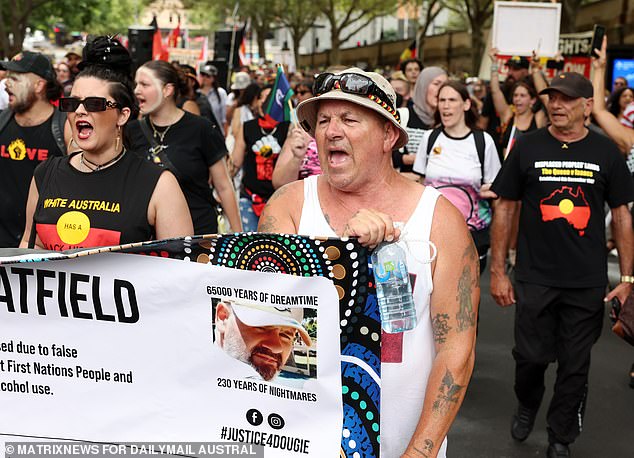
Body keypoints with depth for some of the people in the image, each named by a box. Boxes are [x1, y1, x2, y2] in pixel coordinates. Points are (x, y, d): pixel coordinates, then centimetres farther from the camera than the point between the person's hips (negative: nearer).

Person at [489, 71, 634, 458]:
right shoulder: (528, 147, -2)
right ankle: (527, 405, 40)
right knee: (531, 357, 7)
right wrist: (497, 270, -2)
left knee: (575, 366, 10)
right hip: (535, 278, 0)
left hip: (588, 282, 1)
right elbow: (505, 208, 1)